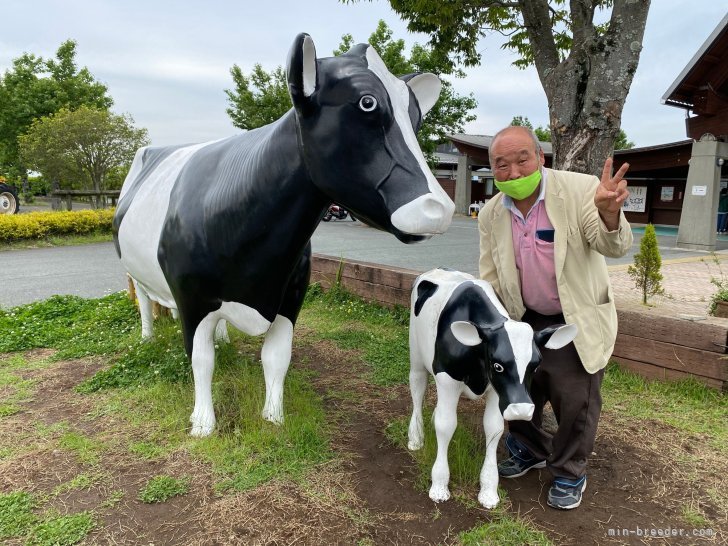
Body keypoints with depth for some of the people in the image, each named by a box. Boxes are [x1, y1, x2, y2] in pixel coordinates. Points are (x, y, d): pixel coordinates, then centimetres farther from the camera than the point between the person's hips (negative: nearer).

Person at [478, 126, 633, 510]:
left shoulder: (579, 190, -19)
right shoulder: (491, 214, -7)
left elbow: (614, 247, -26)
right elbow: (490, 280, 0)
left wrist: (609, 212, -47)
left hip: (578, 323, -4)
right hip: (524, 322, 4)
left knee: (575, 402, 6)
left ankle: (569, 473, 33)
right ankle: (531, 451, 46)